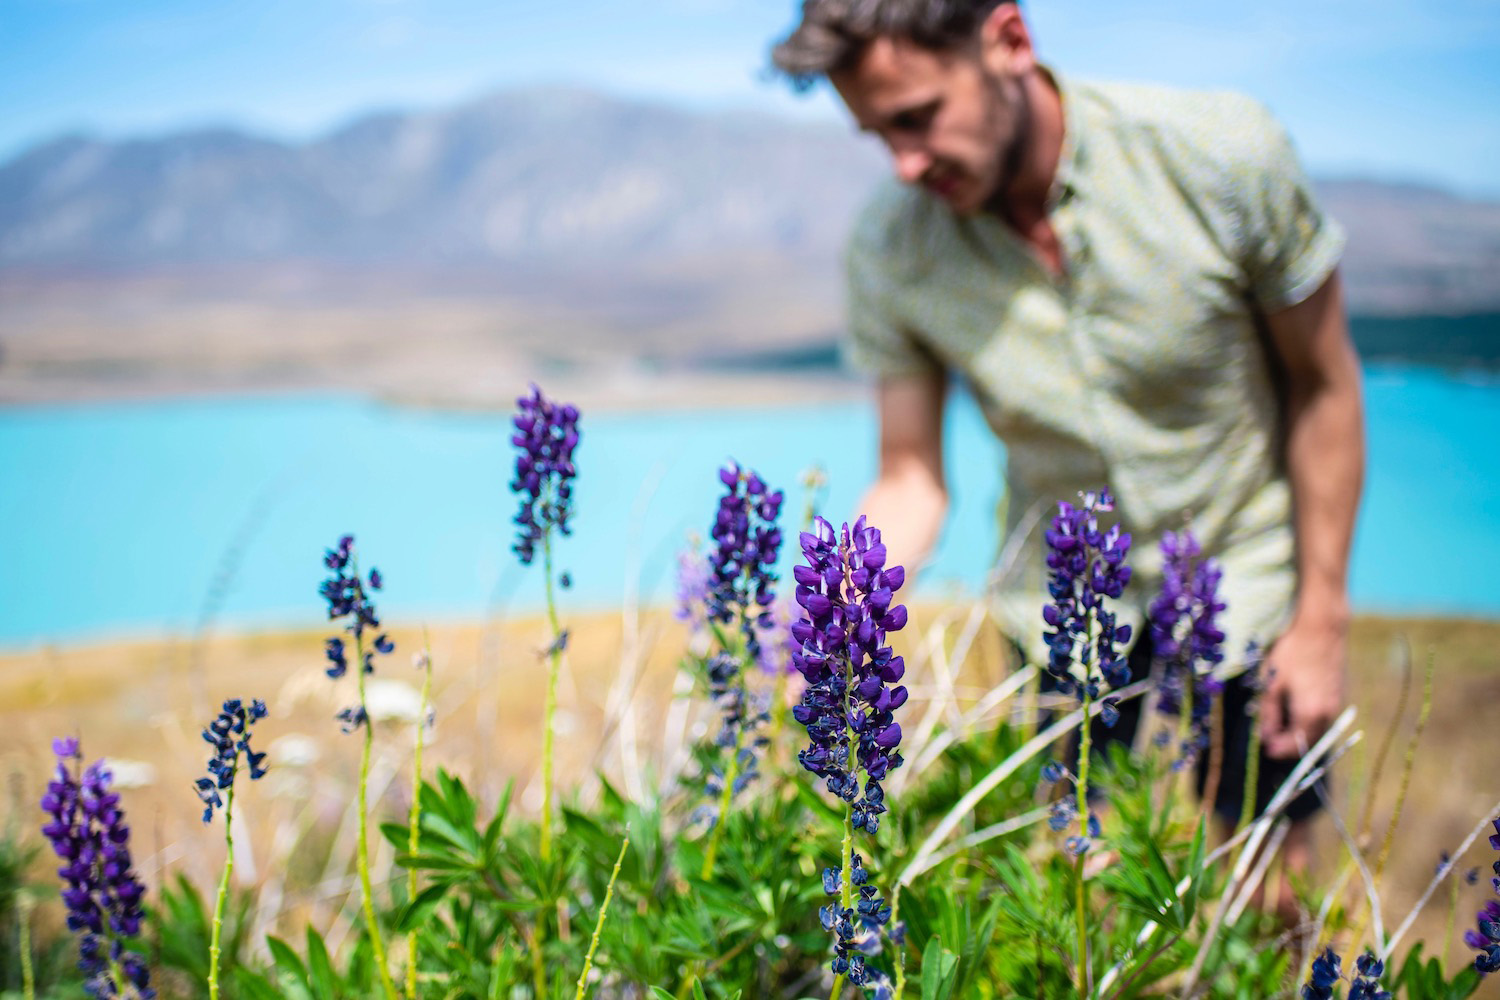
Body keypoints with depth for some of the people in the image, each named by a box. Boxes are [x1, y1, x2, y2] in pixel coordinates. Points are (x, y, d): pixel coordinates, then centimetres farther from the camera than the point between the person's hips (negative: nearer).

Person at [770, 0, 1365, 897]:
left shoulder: (1222, 154, -25)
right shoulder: (889, 248, -19)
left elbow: (1324, 384, -11)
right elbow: (912, 484, -11)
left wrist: (1323, 619, -8)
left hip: (1247, 580, -1)